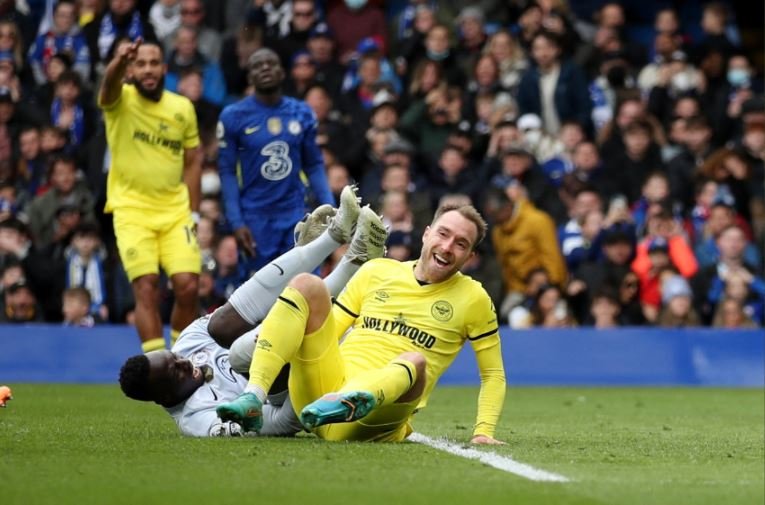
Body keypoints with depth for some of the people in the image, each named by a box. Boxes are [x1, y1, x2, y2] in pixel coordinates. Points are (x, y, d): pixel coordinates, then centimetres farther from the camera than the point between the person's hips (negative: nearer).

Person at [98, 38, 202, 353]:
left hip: (175, 211, 3)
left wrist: (193, 212, 6)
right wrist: (119, 62, -54)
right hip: (132, 210, -3)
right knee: (146, 288, -13)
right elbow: (110, 83, -30)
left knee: (188, 287, -6)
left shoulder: (183, 108, 5)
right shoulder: (121, 100, -5)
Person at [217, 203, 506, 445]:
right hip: (327, 380, 3)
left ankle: (350, 403, -65)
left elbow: (493, 374, 14)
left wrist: (483, 432, 1)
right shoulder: (376, 271, 17)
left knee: (415, 361, -34)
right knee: (307, 284, -13)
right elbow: (329, 329, 21)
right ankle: (253, 398, -29)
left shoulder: (473, 299, 11)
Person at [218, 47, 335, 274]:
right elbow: (227, 172, -2)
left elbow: (314, 166, 10)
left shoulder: (302, 114, 4)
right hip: (256, 218, -2)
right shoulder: (234, 116, -4)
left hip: (295, 215, 2)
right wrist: (237, 222, -9)